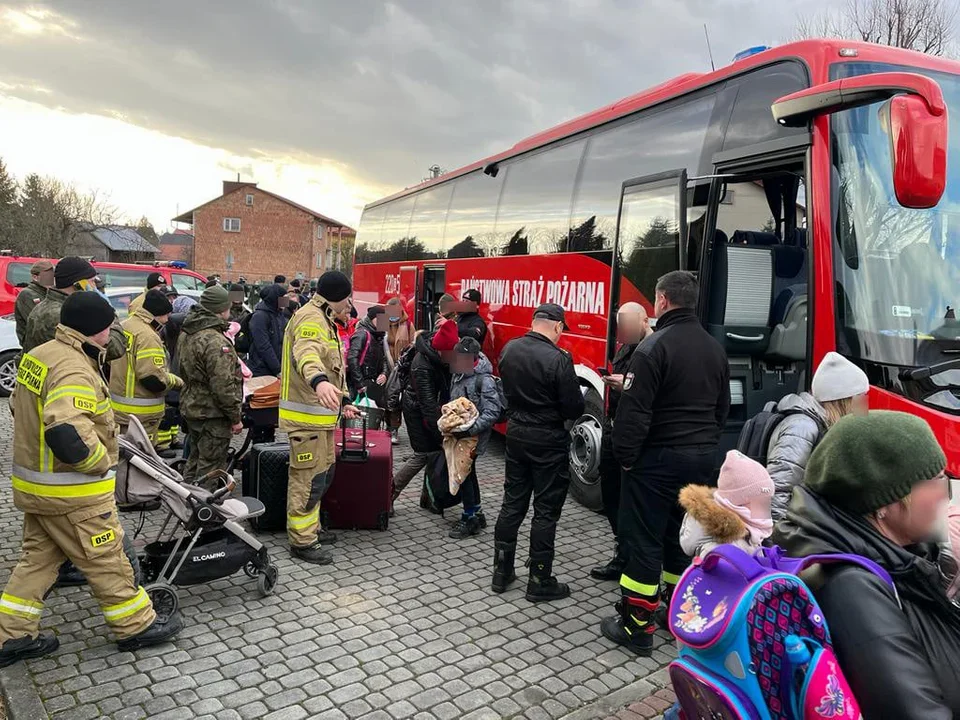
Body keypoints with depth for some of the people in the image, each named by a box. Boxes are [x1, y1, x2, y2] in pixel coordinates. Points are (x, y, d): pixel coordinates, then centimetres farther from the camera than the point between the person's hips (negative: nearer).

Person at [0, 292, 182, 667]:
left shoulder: (38, 355, 5)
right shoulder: (74, 371, -26)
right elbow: (67, 435, -38)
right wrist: (102, 463, -21)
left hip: (36, 484, 9)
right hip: (73, 493, -9)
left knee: (37, 558, 21)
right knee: (107, 562, 6)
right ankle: (136, 626, 20)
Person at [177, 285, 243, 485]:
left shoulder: (186, 334, 8)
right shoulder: (216, 342, -24)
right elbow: (223, 385, -24)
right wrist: (235, 417, -16)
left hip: (190, 408, 10)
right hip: (212, 415, -10)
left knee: (194, 461, 22)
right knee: (210, 468, -1)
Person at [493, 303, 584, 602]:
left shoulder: (509, 349, -1)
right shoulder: (558, 359, -21)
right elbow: (574, 409, -16)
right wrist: (577, 394, 3)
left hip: (516, 434, 6)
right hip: (548, 442, -6)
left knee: (512, 503, 16)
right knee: (546, 511, 5)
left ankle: (501, 572, 25)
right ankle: (540, 582, 14)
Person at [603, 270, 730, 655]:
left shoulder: (654, 346, -16)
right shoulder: (715, 349, 9)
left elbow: (634, 410, -20)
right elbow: (722, 407, 16)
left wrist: (625, 455, -10)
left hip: (659, 457, -7)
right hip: (702, 457, 7)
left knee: (644, 538, 1)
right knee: (683, 536, 18)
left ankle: (636, 627, 8)